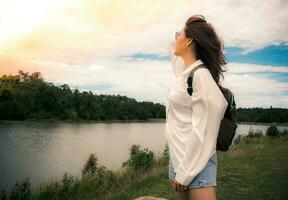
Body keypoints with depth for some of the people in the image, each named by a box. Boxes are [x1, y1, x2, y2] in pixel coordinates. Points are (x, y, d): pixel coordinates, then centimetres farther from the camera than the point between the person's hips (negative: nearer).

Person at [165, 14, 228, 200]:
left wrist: (185, 171, -19)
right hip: (178, 156, 8)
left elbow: (203, 129, -21)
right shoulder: (185, 72, 7)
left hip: (195, 160, -8)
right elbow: (174, 50, 31)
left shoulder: (201, 75, -16)